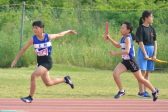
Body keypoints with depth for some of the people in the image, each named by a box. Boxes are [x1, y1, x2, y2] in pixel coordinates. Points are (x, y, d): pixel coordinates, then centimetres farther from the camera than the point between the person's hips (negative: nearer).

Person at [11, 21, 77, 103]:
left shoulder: (48, 37, -10)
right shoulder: (33, 39, -5)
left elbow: (60, 35, 8)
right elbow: (24, 49, 3)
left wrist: (69, 31, 21)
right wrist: (15, 60, 1)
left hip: (47, 61, -5)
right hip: (40, 61, 5)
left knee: (33, 76, -22)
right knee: (48, 83, 12)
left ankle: (30, 97, -11)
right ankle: (65, 79, 38)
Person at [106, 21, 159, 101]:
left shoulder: (127, 38, -19)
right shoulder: (123, 38, 9)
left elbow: (126, 51, -31)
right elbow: (118, 46, 30)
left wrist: (115, 53, -30)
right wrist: (110, 39, 20)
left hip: (131, 61, -8)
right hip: (125, 61, 8)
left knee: (140, 79, 5)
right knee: (115, 74, -12)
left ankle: (154, 91, 23)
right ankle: (121, 91, 2)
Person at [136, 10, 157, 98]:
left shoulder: (151, 29, 10)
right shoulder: (140, 28, -8)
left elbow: (155, 42, 11)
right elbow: (140, 42, -12)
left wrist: (154, 54, 2)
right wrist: (145, 54, -16)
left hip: (151, 50, 6)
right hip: (143, 50, -6)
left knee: (147, 73, 8)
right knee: (143, 72, -7)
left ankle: (145, 91, 12)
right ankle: (141, 92, -6)